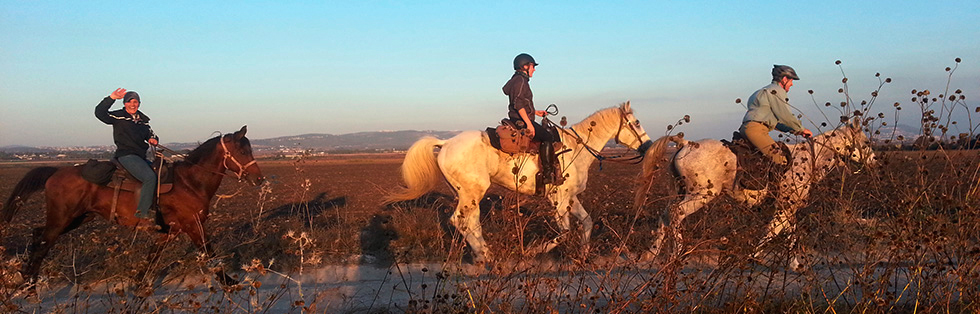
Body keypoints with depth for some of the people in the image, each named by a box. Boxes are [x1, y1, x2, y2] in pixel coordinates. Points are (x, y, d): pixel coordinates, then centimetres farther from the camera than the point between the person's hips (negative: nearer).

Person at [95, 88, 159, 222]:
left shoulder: (143, 120, 18)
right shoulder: (118, 117, 0)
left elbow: (150, 134, 28)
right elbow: (99, 113, -15)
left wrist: (153, 139, 4)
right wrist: (111, 98, -22)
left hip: (141, 156, 8)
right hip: (126, 155, -8)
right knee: (150, 177, -27)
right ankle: (142, 212, -23)